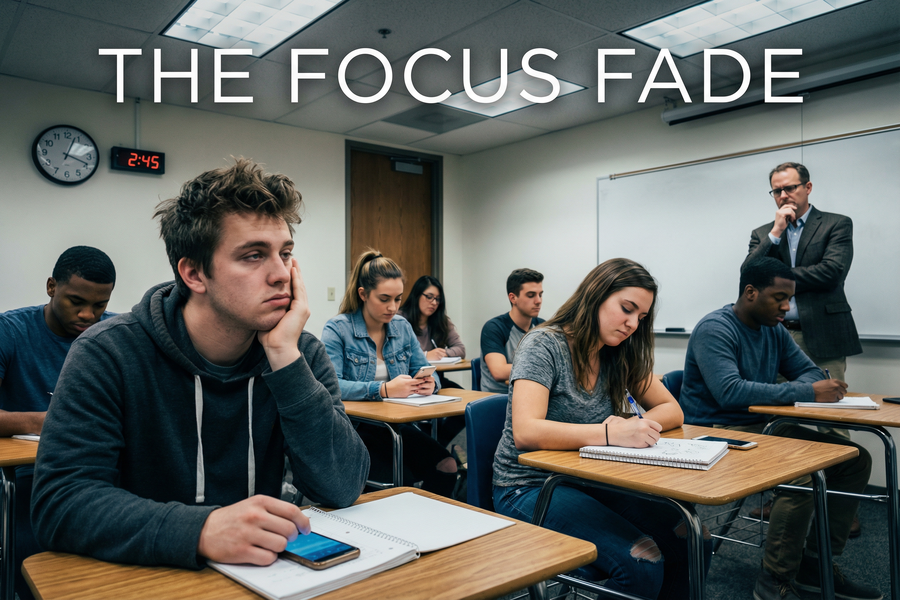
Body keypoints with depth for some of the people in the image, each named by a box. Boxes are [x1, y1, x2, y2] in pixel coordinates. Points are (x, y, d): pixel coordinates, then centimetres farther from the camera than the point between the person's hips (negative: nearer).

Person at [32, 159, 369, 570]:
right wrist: (202, 531, -32)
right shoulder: (107, 355, -10)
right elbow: (59, 502, -17)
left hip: (263, 575, 2)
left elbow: (342, 488, -12)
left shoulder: (303, 355, -4)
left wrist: (286, 357, -20)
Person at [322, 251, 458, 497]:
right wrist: (384, 390, -31)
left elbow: (424, 370, 12)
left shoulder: (402, 326, 11)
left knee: (446, 466, -19)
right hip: (355, 430, -5)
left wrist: (429, 383, -13)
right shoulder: (337, 329, -7)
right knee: (403, 479, -27)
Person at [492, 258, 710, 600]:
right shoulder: (544, 345, -14)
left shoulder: (620, 356, 5)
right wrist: (611, 434, -34)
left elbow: (671, 410, 7)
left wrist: (636, 427, -15)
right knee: (642, 561, -25)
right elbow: (525, 432, -26)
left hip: (591, 482, 6)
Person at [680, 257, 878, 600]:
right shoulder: (715, 329, -15)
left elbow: (810, 372, 18)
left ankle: (815, 564, 10)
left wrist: (810, 386, -9)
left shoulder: (774, 330, 13)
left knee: (856, 459, 3)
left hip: (762, 427, 9)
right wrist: (807, 393, -25)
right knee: (802, 474, -30)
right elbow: (729, 392, -27)